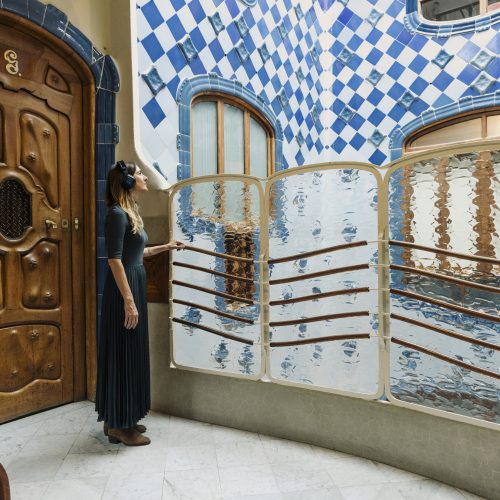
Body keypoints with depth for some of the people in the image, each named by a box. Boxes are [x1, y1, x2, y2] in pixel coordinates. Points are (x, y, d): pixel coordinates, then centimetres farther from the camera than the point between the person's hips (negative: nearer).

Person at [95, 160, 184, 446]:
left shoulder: (130, 212, 15)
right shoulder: (117, 213, -14)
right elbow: (115, 259, -20)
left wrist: (165, 247, 29)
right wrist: (128, 300, -23)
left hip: (136, 286, 10)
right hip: (124, 289, -10)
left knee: (132, 353, 15)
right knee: (123, 354, -1)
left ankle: (121, 420, 28)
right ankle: (119, 425, 14)